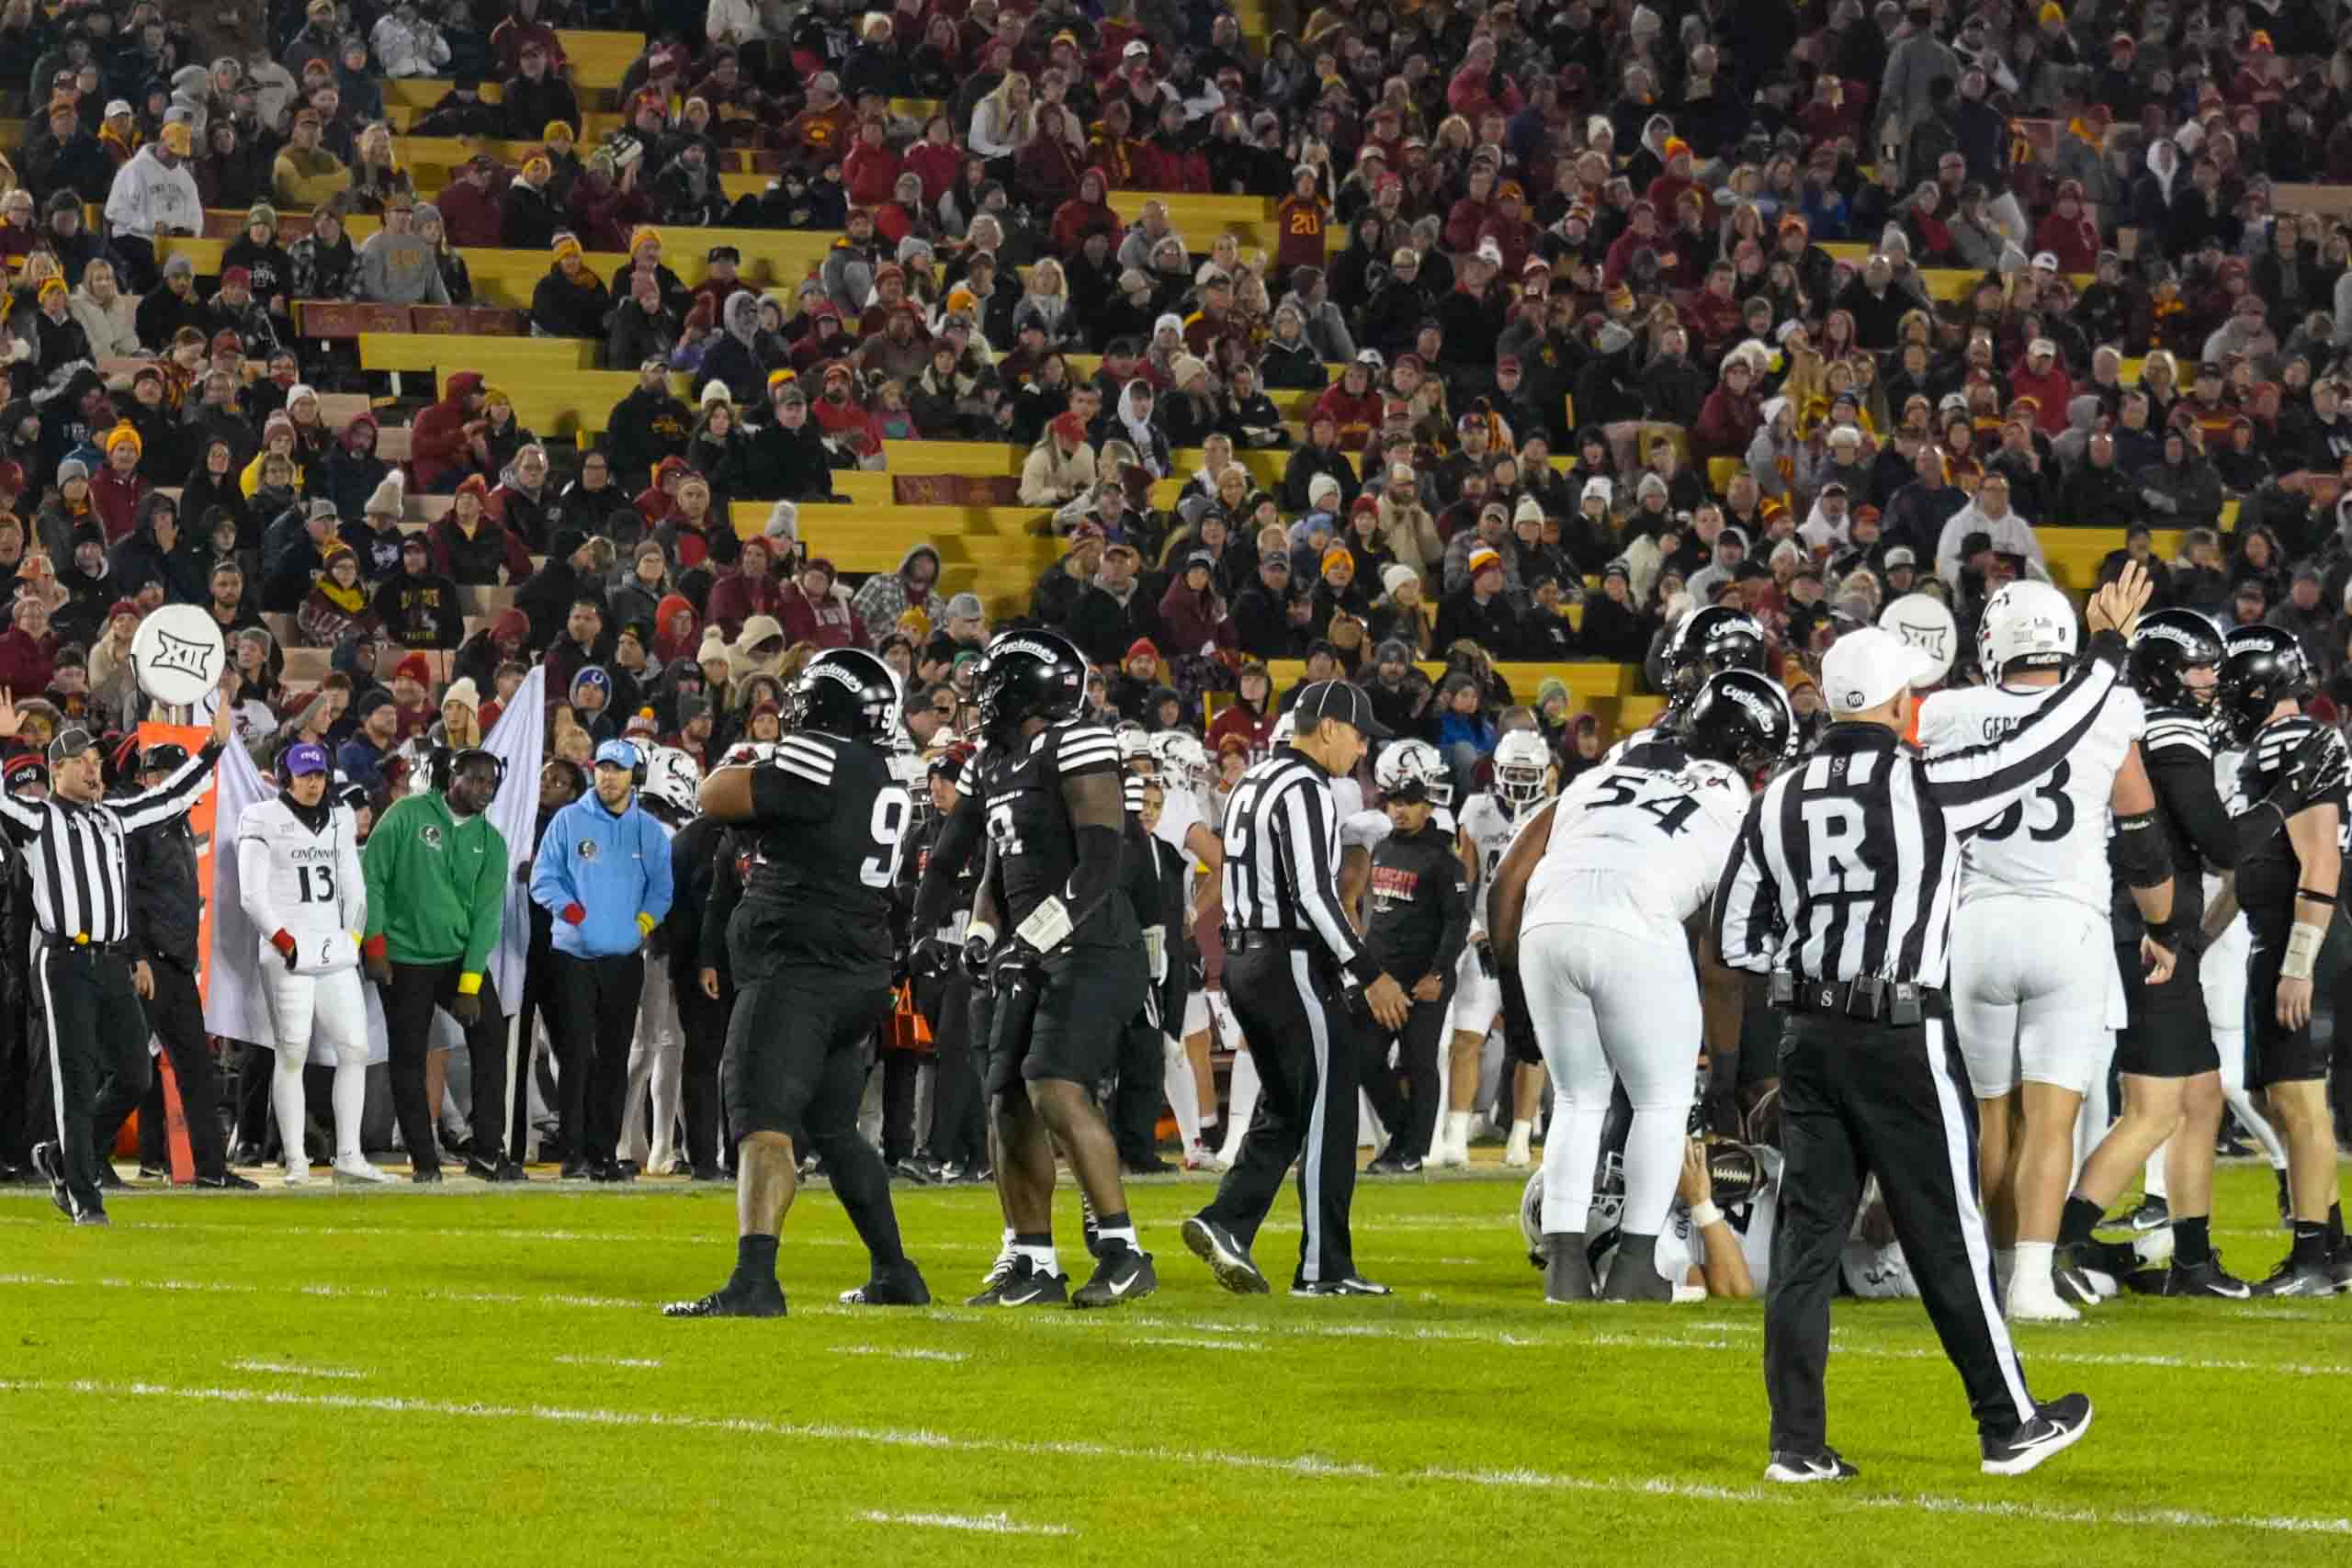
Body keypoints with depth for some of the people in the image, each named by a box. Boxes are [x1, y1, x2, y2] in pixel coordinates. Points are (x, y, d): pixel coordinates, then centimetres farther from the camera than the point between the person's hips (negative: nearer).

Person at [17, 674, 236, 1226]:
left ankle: (60, 1155, 23)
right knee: (78, 1082, -5)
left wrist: (215, 745, 22)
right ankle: (83, 1199, 0)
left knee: (133, 1077, 5)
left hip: (114, 964, 6)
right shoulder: (36, 818, 1)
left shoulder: (113, 817, 20)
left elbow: (174, 795, 27)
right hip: (65, 963, -6)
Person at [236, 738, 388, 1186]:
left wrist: (351, 940, 13)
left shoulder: (340, 819, 16)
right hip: (288, 955, -5)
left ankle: (348, 1156, 4)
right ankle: (295, 1161, -4)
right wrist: (284, 940, -12)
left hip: (335, 951, 5)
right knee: (292, 1054, -7)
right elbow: (252, 896, -4)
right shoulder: (263, 821, 0)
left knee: (355, 1049, -1)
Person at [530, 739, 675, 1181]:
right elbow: (543, 879, 1)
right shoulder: (568, 821, 2)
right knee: (576, 1056, -8)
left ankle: (605, 1153, 10)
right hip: (574, 955, -3)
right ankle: (574, 1153, -7)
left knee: (614, 1060, 6)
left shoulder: (649, 830, 9)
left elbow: (662, 887, 9)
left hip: (625, 958, 3)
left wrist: (644, 921, -8)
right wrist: (569, 908, -15)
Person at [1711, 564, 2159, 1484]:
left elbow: (1734, 941, 9)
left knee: (1807, 1235, 5)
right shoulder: (1926, 788, -10)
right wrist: (2109, 650, 11)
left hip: (1809, 1037, 4)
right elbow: (2038, 745, -1)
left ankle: (1797, 1443, 4)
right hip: (1903, 1038, -4)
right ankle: (2009, 1425, 15)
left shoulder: (1776, 804, 5)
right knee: (1947, 1238, 4)